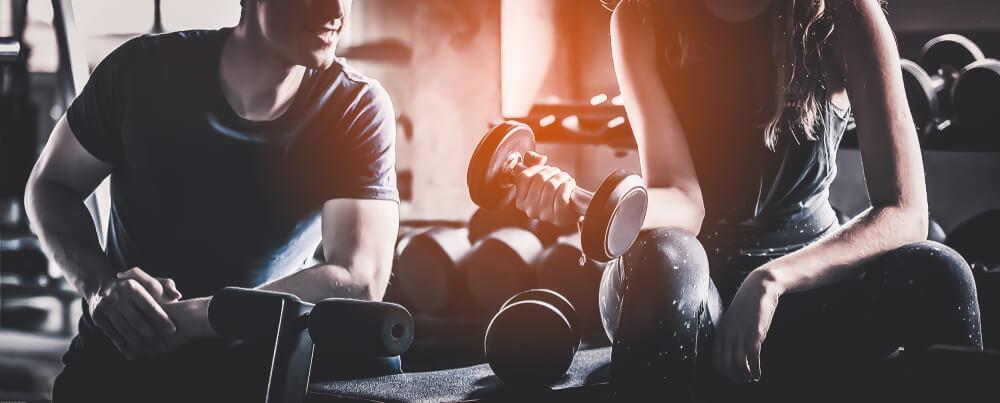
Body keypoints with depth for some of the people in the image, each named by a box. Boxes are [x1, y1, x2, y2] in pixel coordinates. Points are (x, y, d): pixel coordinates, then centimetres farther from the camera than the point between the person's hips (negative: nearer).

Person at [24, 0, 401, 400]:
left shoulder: (358, 109, -13)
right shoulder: (146, 69, -9)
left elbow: (359, 283, -21)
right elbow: (51, 184, 5)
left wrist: (184, 317, -29)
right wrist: (99, 285, -17)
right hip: (126, 361, -1)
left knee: (368, 361, -28)